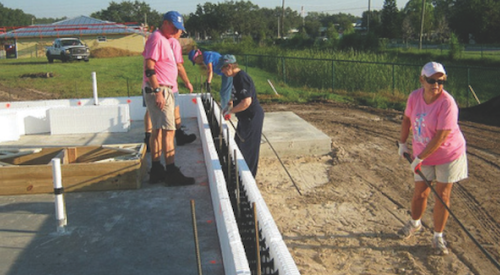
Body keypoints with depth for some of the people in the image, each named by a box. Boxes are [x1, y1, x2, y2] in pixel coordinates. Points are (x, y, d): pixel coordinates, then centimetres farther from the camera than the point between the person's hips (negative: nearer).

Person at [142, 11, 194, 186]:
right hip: (158, 91, -11)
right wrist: (158, 91, -24)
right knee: (168, 130, -11)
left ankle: (156, 171, 17)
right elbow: (149, 67, -20)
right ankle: (172, 173, -9)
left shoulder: (164, 40, 20)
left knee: (158, 130, 11)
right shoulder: (156, 38, -11)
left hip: (163, 91, 11)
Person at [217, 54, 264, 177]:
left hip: (252, 117, -11)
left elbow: (246, 102, -29)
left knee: (248, 148, 0)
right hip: (245, 117, 11)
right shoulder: (236, 77, 10)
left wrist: (230, 111, -20)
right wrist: (231, 102, 7)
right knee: (239, 144, 20)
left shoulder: (242, 78, -22)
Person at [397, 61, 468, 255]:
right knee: (420, 194, 11)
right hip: (423, 155, 4)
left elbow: (441, 136, -26)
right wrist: (402, 143, 10)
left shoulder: (447, 103, -24)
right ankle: (414, 223, 39)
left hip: (449, 154, -4)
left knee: (442, 196, 1)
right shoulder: (415, 96, -8)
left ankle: (438, 237, 18)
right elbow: (407, 119, 10)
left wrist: (420, 158, -22)